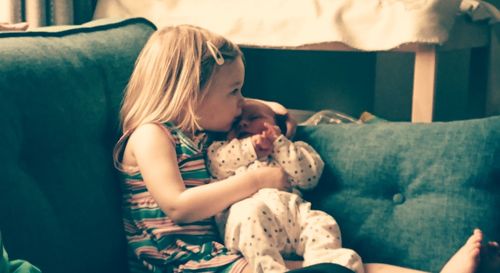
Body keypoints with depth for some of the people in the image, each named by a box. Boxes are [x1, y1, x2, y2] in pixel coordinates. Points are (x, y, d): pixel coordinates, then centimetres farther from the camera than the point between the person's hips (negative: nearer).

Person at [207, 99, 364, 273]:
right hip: (246, 205, -2)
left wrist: (279, 143, 13)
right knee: (251, 213, -37)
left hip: (289, 205, 2)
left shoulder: (293, 152, 35)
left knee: (321, 222, -25)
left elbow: (309, 175, 14)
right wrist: (251, 147, 8)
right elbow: (216, 161, 11)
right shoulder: (227, 151, 35)